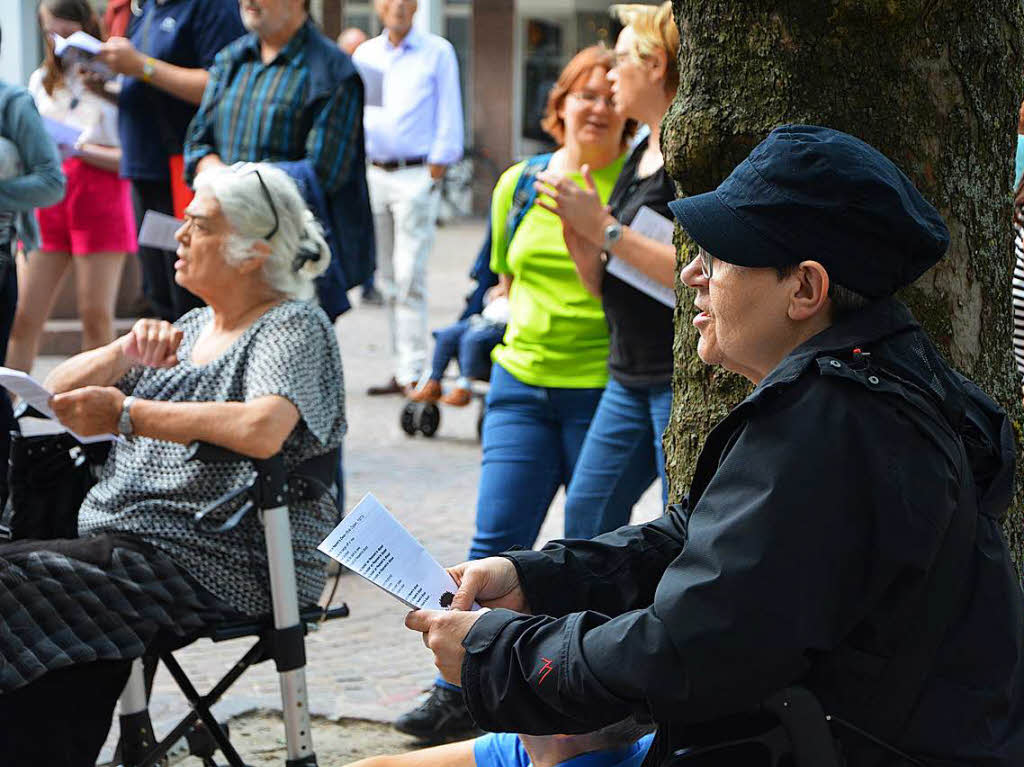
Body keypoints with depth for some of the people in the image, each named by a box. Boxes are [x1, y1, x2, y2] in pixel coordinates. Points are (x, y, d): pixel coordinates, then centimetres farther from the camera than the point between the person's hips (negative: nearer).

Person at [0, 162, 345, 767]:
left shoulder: (296, 327, -4)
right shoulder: (193, 327, 21)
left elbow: (261, 430, -25)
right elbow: (60, 388, 19)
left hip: (229, 570, -7)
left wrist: (125, 413, -18)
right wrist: (126, 353, -2)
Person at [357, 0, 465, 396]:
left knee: (409, 277, -12)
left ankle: (413, 371, -12)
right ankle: (402, 368, 12)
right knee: (388, 278, 6)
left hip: (416, 174, -5)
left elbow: (448, 122, -1)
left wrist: (433, 177, -8)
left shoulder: (437, 52, 2)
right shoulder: (364, 54, 13)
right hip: (373, 173, 5)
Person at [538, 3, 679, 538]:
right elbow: (606, 287, 18)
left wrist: (604, 229, -18)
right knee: (587, 514, 11)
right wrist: (578, 238, -2)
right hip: (632, 374, 10)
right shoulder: (639, 158, 17)